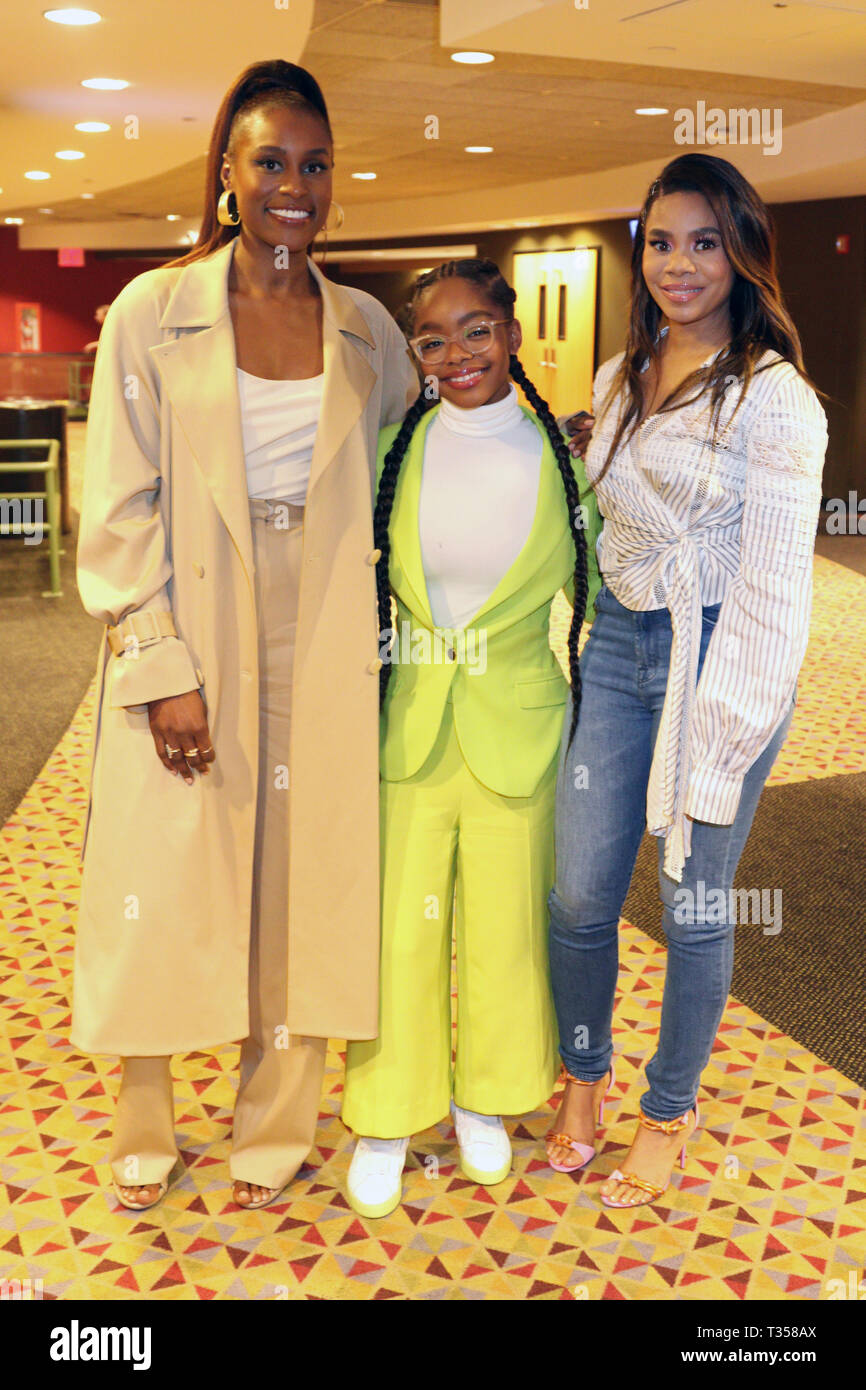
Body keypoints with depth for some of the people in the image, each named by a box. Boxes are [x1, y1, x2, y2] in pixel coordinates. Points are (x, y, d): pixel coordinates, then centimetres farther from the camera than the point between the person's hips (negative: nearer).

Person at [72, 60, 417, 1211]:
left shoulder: (367, 327, 8)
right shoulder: (153, 314, -1)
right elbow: (119, 510, -5)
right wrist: (160, 667, -11)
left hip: (326, 657, 2)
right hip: (192, 651, -2)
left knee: (305, 893, 8)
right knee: (164, 895, 6)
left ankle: (274, 1131, 29)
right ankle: (143, 1133, 30)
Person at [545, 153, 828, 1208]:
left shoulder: (774, 396, -8)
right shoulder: (618, 381, 11)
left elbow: (774, 579, -12)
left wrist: (724, 733, -15)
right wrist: (595, 637, 14)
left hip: (718, 660, -5)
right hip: (616, 648, 5)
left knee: (694, 906, 6)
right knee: (578, 896, 6)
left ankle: (670, 1111, 29)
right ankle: (584, 1079, 32)